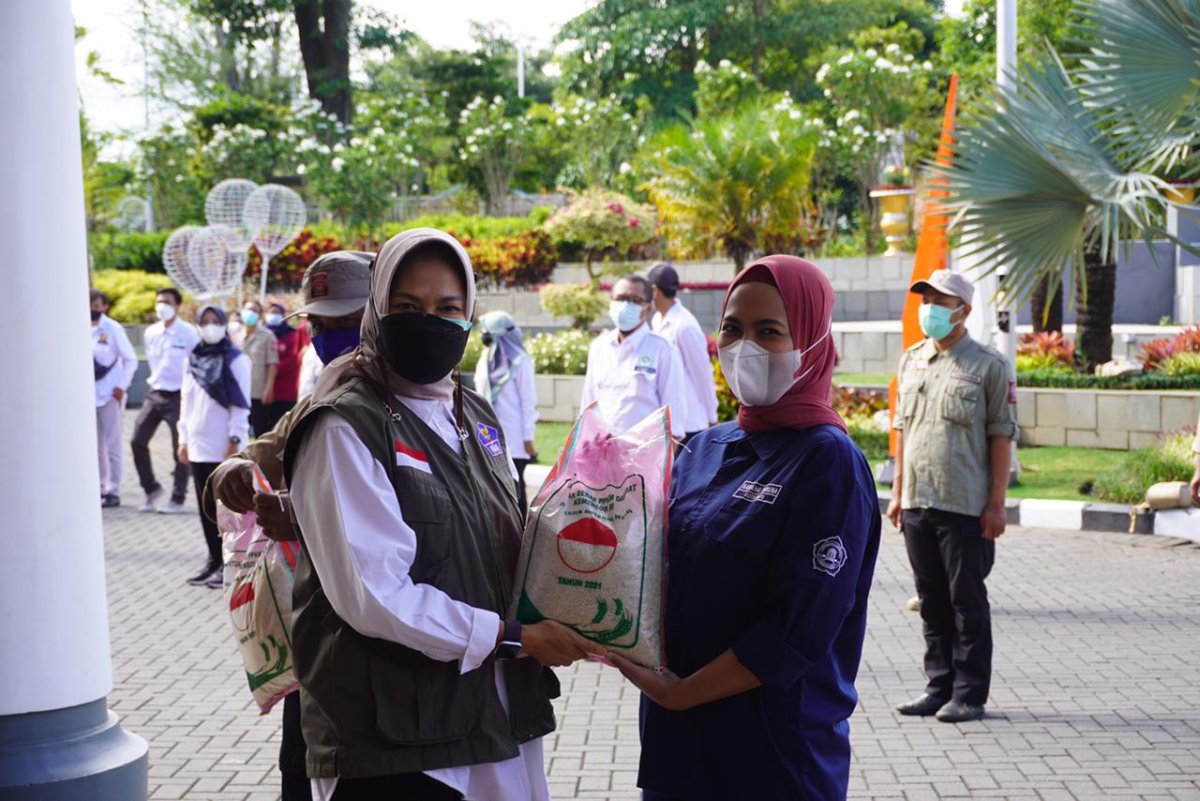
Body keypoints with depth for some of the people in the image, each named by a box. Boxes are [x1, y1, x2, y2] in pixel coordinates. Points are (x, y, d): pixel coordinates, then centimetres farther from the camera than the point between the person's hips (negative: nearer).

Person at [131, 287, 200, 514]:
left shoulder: (189, 334, -11)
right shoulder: (150, 334, 6)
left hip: (178, 396, -6)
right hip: (155, 393, 6)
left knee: (180, 450, 0)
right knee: (138, 441, 1)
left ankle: (177, 500, 9)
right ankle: (151, 489, 17)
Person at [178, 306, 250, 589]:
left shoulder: (236, 360, -5)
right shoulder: (193, 359, 13)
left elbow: (241, 404, -9)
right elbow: (187, 401, 16)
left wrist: (235, 441, -14)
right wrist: (183, 439, 12)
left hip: (225, 447, -6)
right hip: (198, 446, 6)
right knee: (206, 507, 9)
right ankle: (214, 560, 16)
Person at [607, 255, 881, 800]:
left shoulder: (829, 462, -13)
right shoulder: (705, 449, 7)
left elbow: (799, 631, -18)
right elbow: (661, 568, 11)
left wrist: (681, 692, -14)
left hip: (776, 755, -6)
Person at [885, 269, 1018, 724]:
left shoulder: (988, 366, -5)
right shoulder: (911, 361, 13)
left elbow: (1001, 435, -6)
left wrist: (996, 504, -10)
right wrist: (898, 492, 14)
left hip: (965, 507, -6)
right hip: (917, 504, 6)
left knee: (967, 601, 1)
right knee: (932, 601, 11)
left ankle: (970, 695, 8)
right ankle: (940, 686, 21)